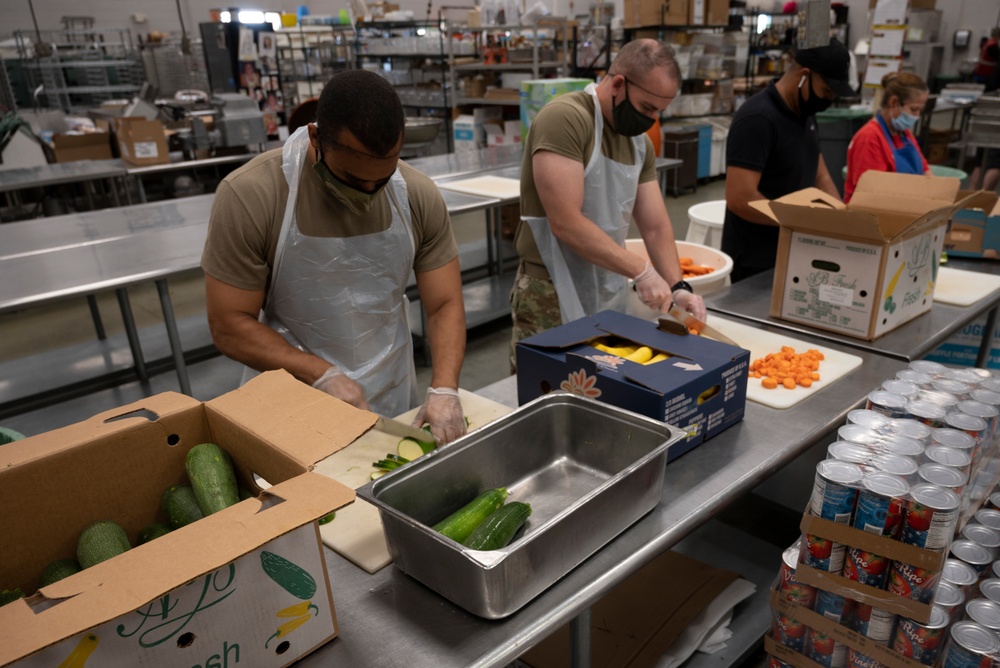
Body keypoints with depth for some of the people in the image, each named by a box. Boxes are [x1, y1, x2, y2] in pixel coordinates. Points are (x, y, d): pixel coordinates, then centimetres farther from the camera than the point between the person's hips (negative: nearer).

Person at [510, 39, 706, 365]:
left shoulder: (639, 142, 9)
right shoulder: (564, 118, -16)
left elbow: (655, 226, 9)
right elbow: (565, 223, -24)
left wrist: (677, 286, -5)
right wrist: (641, 270, -21)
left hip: (611, 296, 8)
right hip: (552, 298, -7)